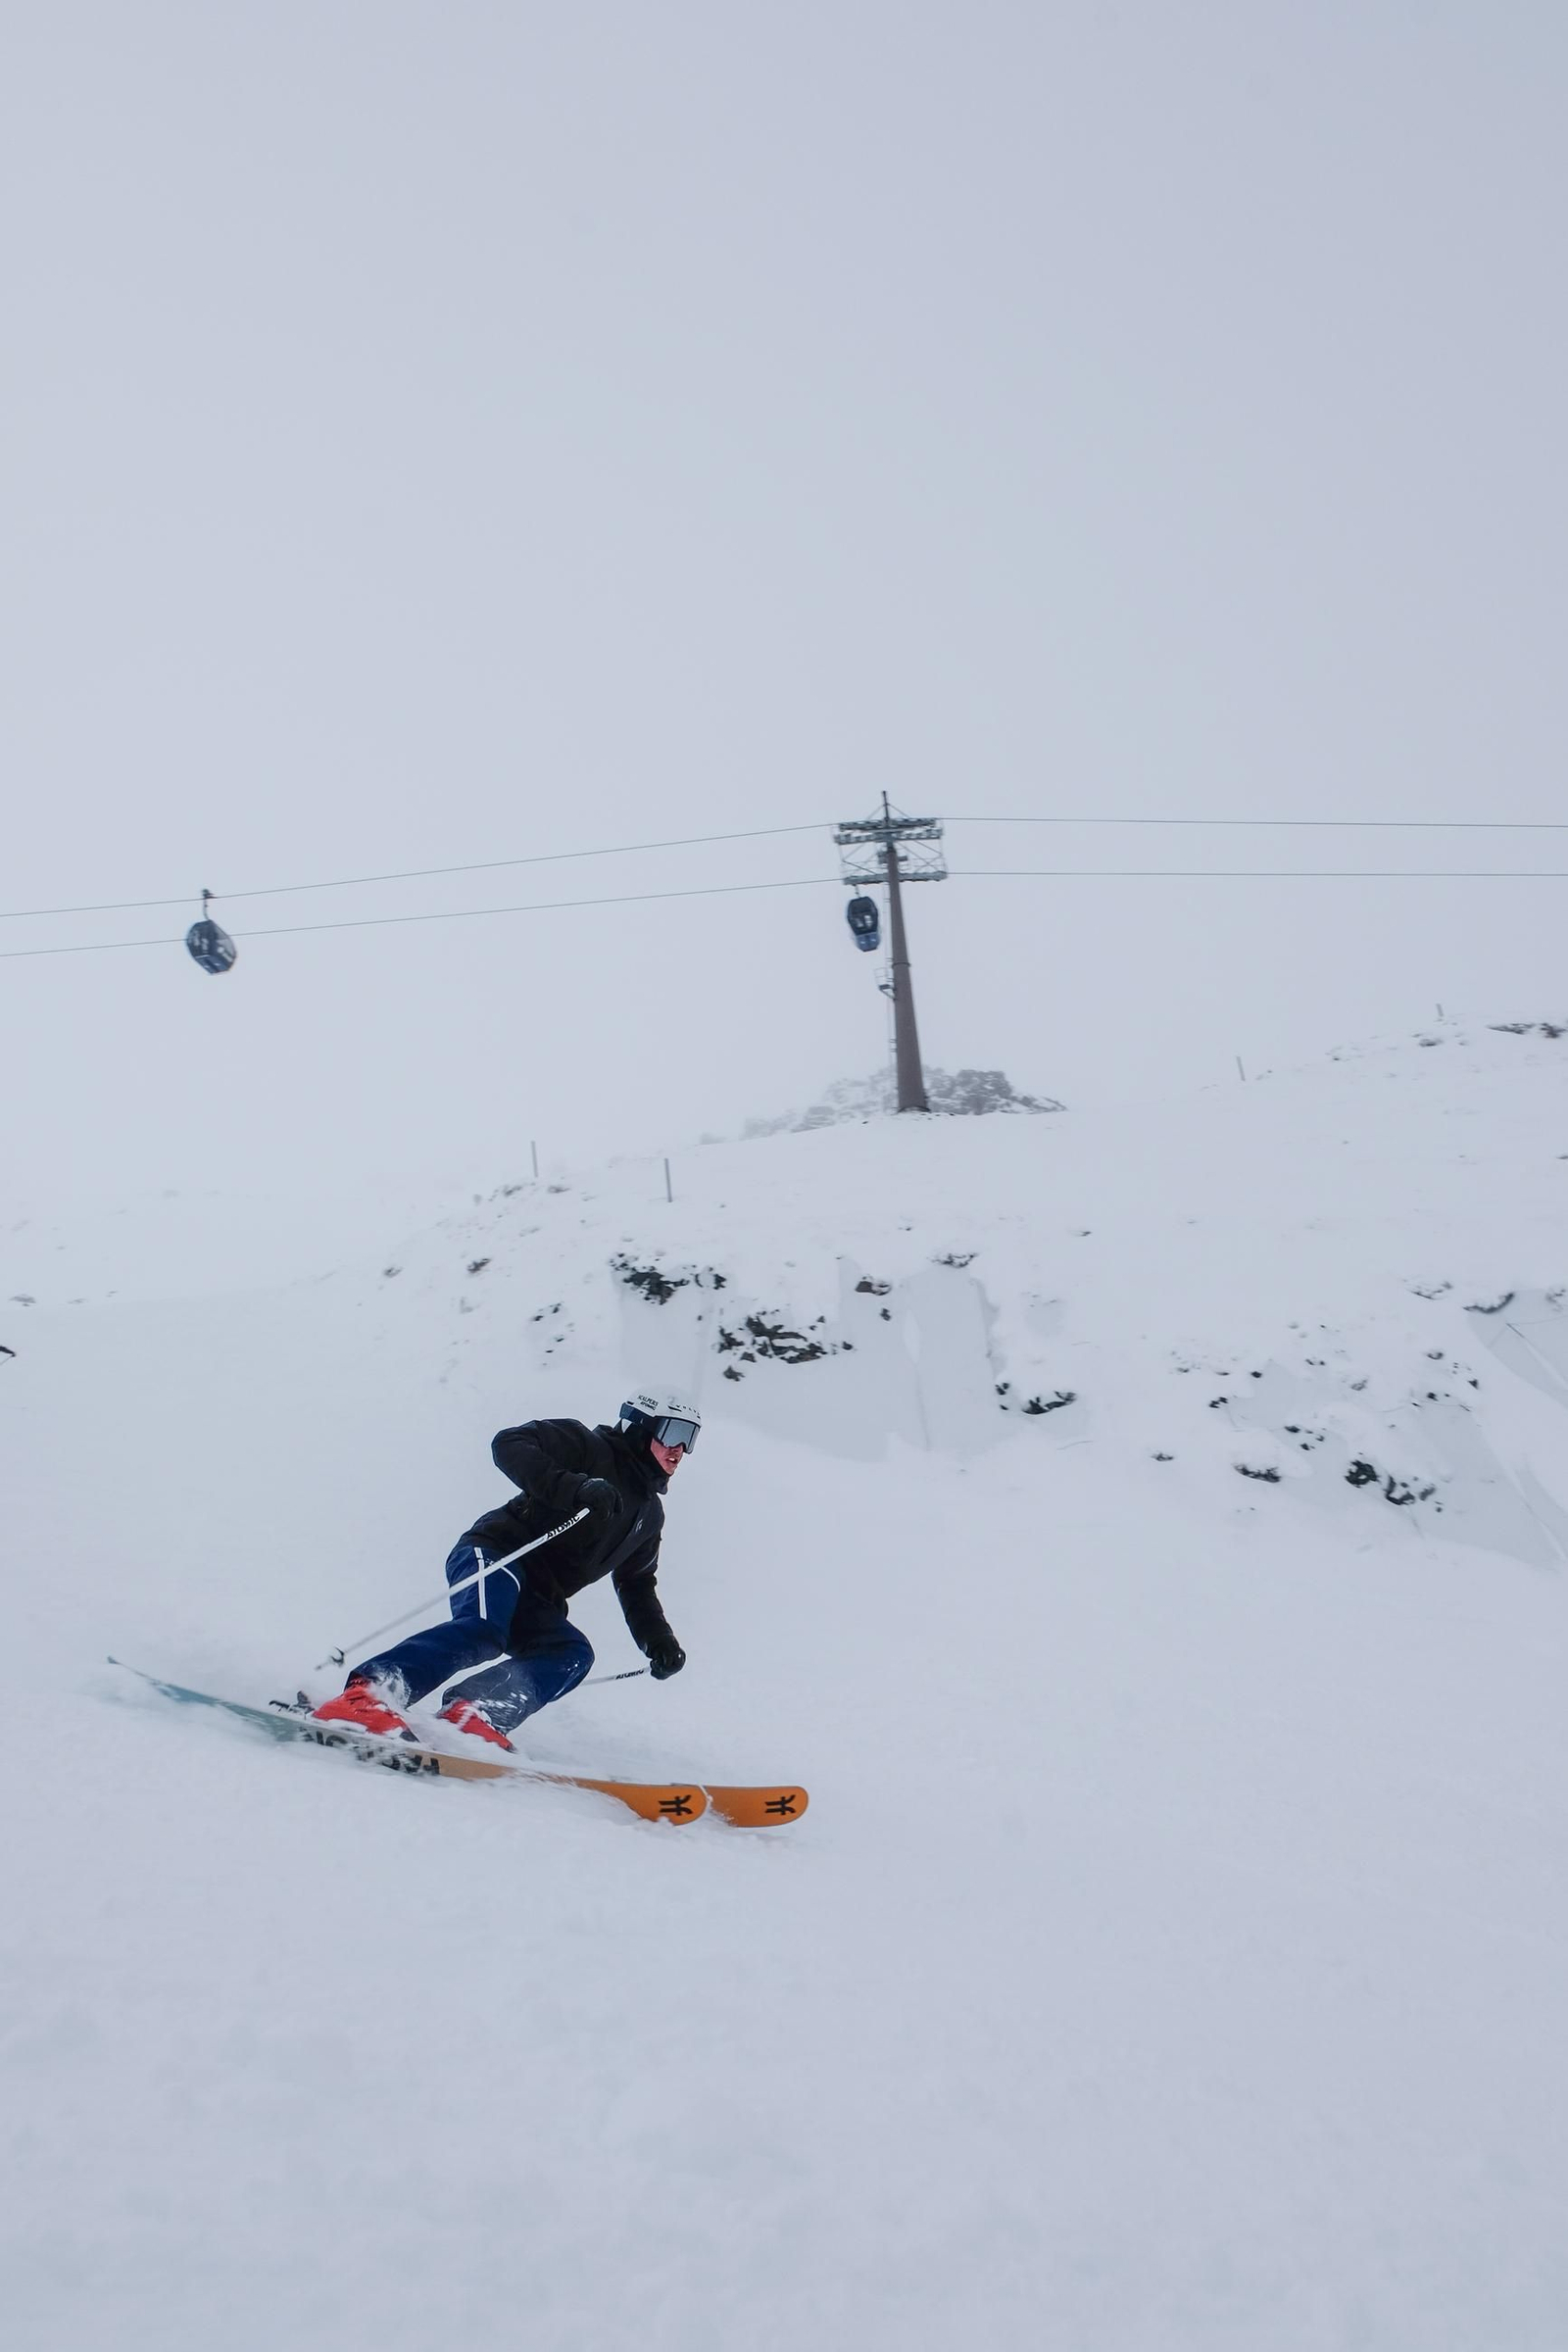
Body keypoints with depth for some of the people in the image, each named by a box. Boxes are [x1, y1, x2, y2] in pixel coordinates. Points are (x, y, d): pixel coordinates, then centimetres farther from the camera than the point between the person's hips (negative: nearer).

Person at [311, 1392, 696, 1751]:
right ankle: (368, 1692, -43)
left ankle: (473, 1713, -38)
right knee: (482, 1630, -35)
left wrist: (659, 1641, 15)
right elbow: (510, 1445, -14)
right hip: (494, 1555, -7)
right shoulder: (589, 1448, 0)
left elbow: (637, 1585, 31)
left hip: (534, 1605, 7)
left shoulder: (649, 1513, 23)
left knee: (573, 1653, -22)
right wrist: (575, 1488, -26)